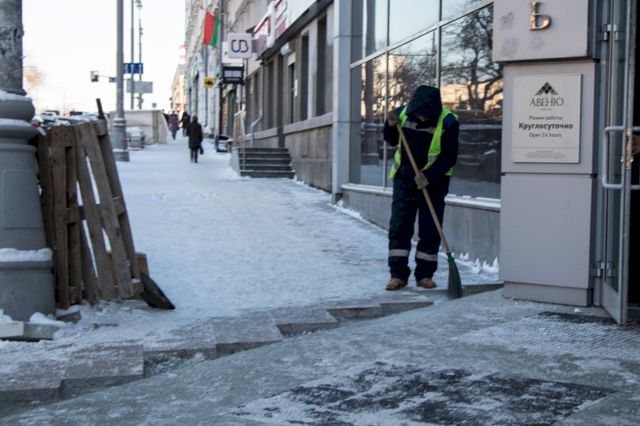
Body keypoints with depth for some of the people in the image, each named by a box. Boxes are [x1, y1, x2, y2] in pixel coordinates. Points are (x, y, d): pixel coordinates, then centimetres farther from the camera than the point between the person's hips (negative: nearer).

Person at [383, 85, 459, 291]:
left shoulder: (448, 122, -17)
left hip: (433, 185, -3)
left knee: (430, 233, 2)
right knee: (398, 229, 1)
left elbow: (449, 157, -15)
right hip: (404, 181, 3)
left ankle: (424, 275, 13)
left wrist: (429, 177, -25)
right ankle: (398, 274, 6)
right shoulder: (403, 113, -6)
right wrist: (391, 126, -13)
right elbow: (392, 141, 8)